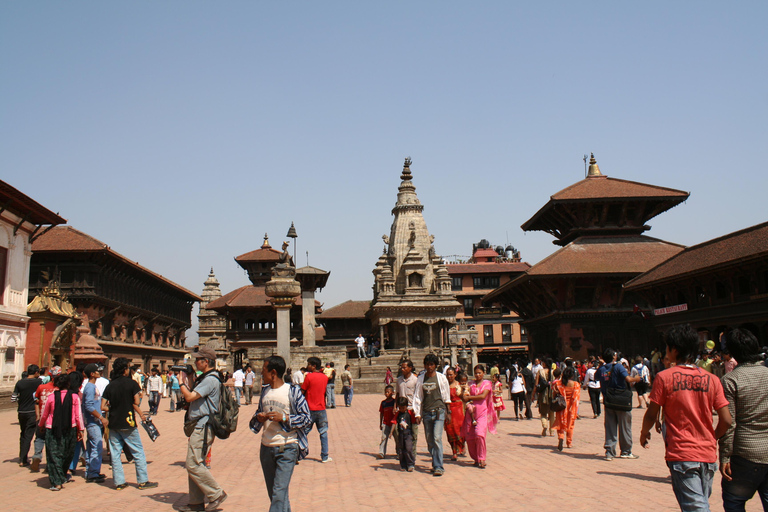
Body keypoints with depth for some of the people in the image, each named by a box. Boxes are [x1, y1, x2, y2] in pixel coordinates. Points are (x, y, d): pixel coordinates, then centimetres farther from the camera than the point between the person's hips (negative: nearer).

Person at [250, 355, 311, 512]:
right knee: (273, 493, 14)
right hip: (266, 447, 7)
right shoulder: (265, 391, 10)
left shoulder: (293, 392, -9)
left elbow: (307, 418, -8)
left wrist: (284, 418, -18)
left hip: (287, 448, -6)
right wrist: (258, 417, 2)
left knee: (279, 493, -12)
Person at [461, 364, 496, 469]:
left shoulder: (487, 383, 5)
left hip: (482, 413, -3)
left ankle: (481, 459, -5)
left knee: (479, 434, -18)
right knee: (469, 437, 0)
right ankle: (476, 458, 17)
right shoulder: (472, 384, 14)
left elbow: (483, 396, -10)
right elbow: (466, 398, 13)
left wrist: (469, 397, -8)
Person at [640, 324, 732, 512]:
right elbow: (726, 420, 0)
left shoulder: (664, 377, -8)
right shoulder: (712, 379, 1)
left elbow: (651, 415, -4)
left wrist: (644, 433, 16)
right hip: (708, 455, 4)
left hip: (681, 455, -4)